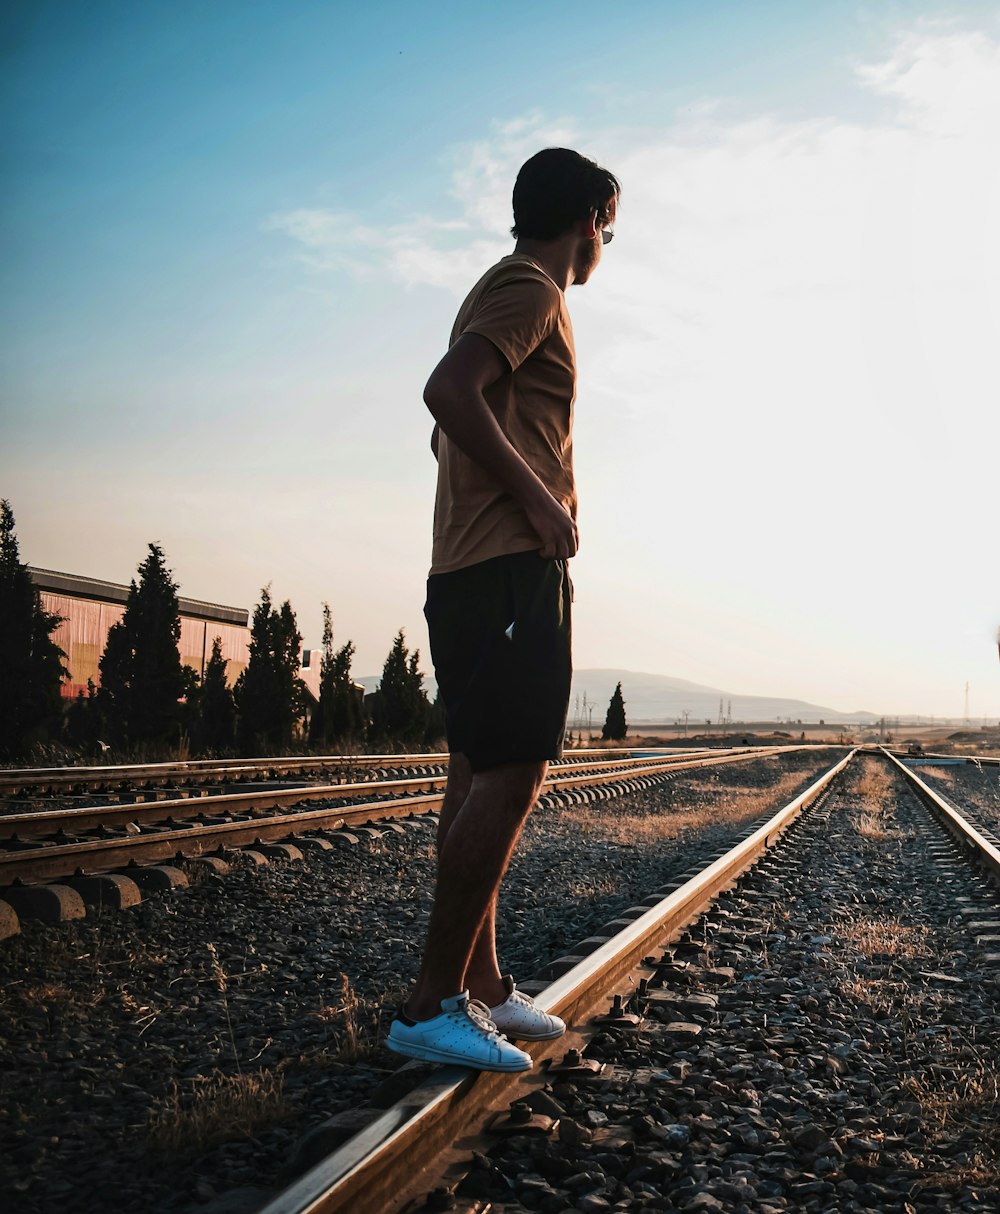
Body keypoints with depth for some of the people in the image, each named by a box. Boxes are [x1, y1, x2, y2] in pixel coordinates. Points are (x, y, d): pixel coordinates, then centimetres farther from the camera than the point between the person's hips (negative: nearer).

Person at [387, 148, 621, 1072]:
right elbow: (449, 391, -21)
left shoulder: (502, 293, 26)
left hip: (469, 571, 11)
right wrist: (539, 499, -17)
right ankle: (432, 1005, -10)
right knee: (510, 776, -13)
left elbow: (452, 429, 29)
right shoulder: (531, 291, -5)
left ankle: (482, 985, 14)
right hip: (512, 568, -11)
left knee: (487, 777, 9)